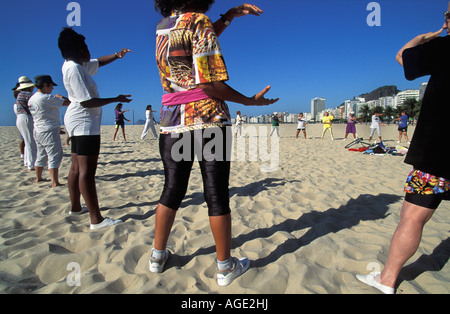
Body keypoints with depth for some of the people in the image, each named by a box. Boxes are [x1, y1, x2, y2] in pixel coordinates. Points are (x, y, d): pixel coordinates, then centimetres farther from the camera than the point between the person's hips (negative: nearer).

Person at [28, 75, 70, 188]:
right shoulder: (46, 98, -16)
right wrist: (61, 97, 7)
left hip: (38, 131, 9)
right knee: (54, 156, -7)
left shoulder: (31, 99, 11)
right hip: (49, 131, -9)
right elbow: (67, 102, -14)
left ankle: (38, 178, 32)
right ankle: (55, 183, -10)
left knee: (41, 156, 20)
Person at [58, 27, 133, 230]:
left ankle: (75, 207, 28)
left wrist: (117, 55, 16)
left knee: (77, 168, 16)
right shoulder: (74, 69, -14)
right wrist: (115, 99, -12)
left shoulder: (80, 65, 14)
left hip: (78, 122, 11)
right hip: (84, 123, -11)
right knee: (87, 170, -13)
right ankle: (96, 219, -12)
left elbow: (99, 62, 31)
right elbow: (87, 102, -20)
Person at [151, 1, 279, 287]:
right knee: (217, 196, 3)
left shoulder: (162, 26, 15)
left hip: (172, 123, 6)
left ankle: (158, 255, 29)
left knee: (172, 191, 16)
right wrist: (251, 101, -5)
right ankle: (226, 266, 17)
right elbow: (208, 83, -14)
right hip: (208, 122, -6)